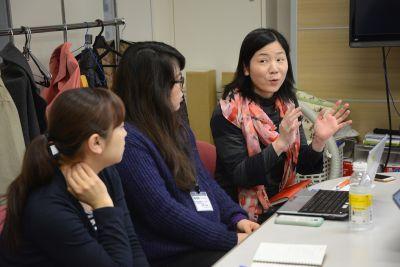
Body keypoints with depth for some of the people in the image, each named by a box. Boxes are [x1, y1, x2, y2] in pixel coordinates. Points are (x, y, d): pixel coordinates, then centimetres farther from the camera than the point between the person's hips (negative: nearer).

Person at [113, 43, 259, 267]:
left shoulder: (177, 127, 13)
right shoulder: (130, 141, -16)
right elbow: (163, 211, -20)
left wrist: (236, 217, 0)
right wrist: (230, 239, -16)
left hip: (208, 240, 8)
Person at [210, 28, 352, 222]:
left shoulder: (288, 104, 5)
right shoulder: (228, 113, -13)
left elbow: (302, 166, 5)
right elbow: (239, 176, -19)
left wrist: (319, 141, -14)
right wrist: (280, 144, -29)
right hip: (244, 215, -6)